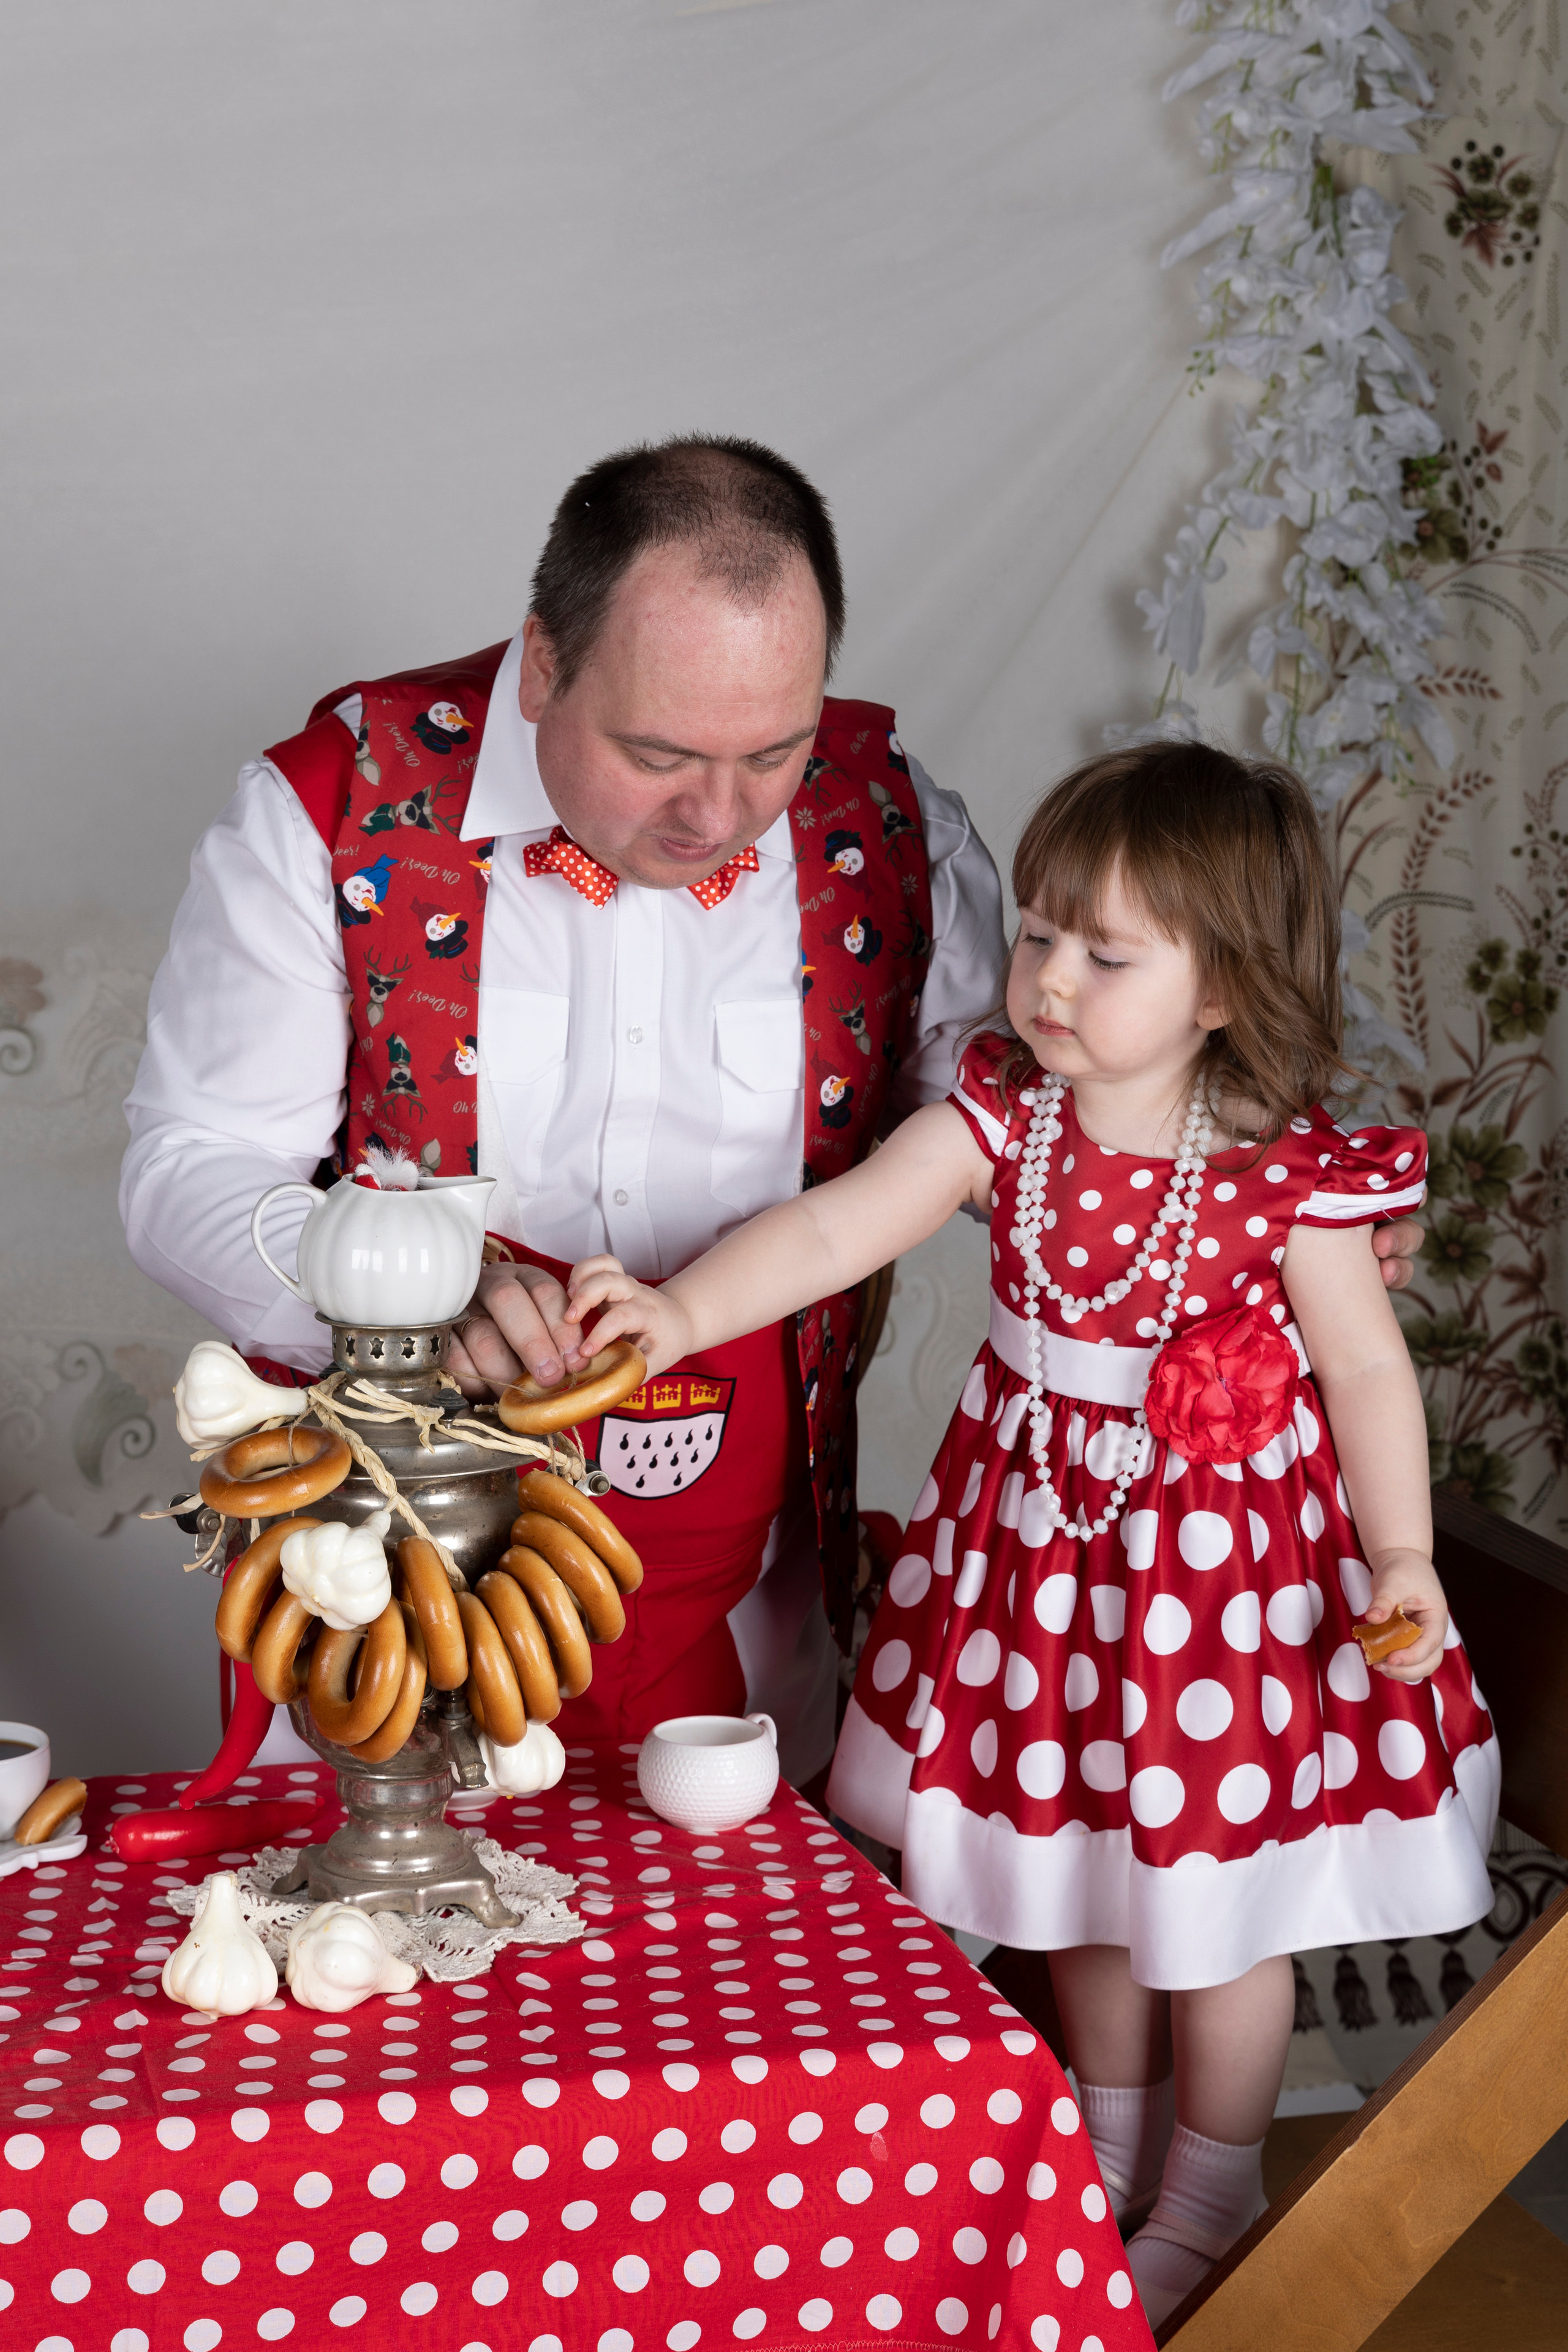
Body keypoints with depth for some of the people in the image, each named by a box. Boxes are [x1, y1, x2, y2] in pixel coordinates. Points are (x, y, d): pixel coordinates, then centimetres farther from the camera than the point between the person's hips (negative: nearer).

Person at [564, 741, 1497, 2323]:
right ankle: (1110, 2137, 47)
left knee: (1215, 1907, 12)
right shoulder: (1005, 1111, -10)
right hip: (1041, 1547, 4)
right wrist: (682, 1312, -31)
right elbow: (836, 1226, -17)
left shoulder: (1288, 1177, -18)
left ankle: (1211, 2193, 38)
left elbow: (1366, 1368, -10)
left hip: (1224, 1559, -4)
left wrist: (1401, 1561, -18)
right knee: (1083, 1864, 22)